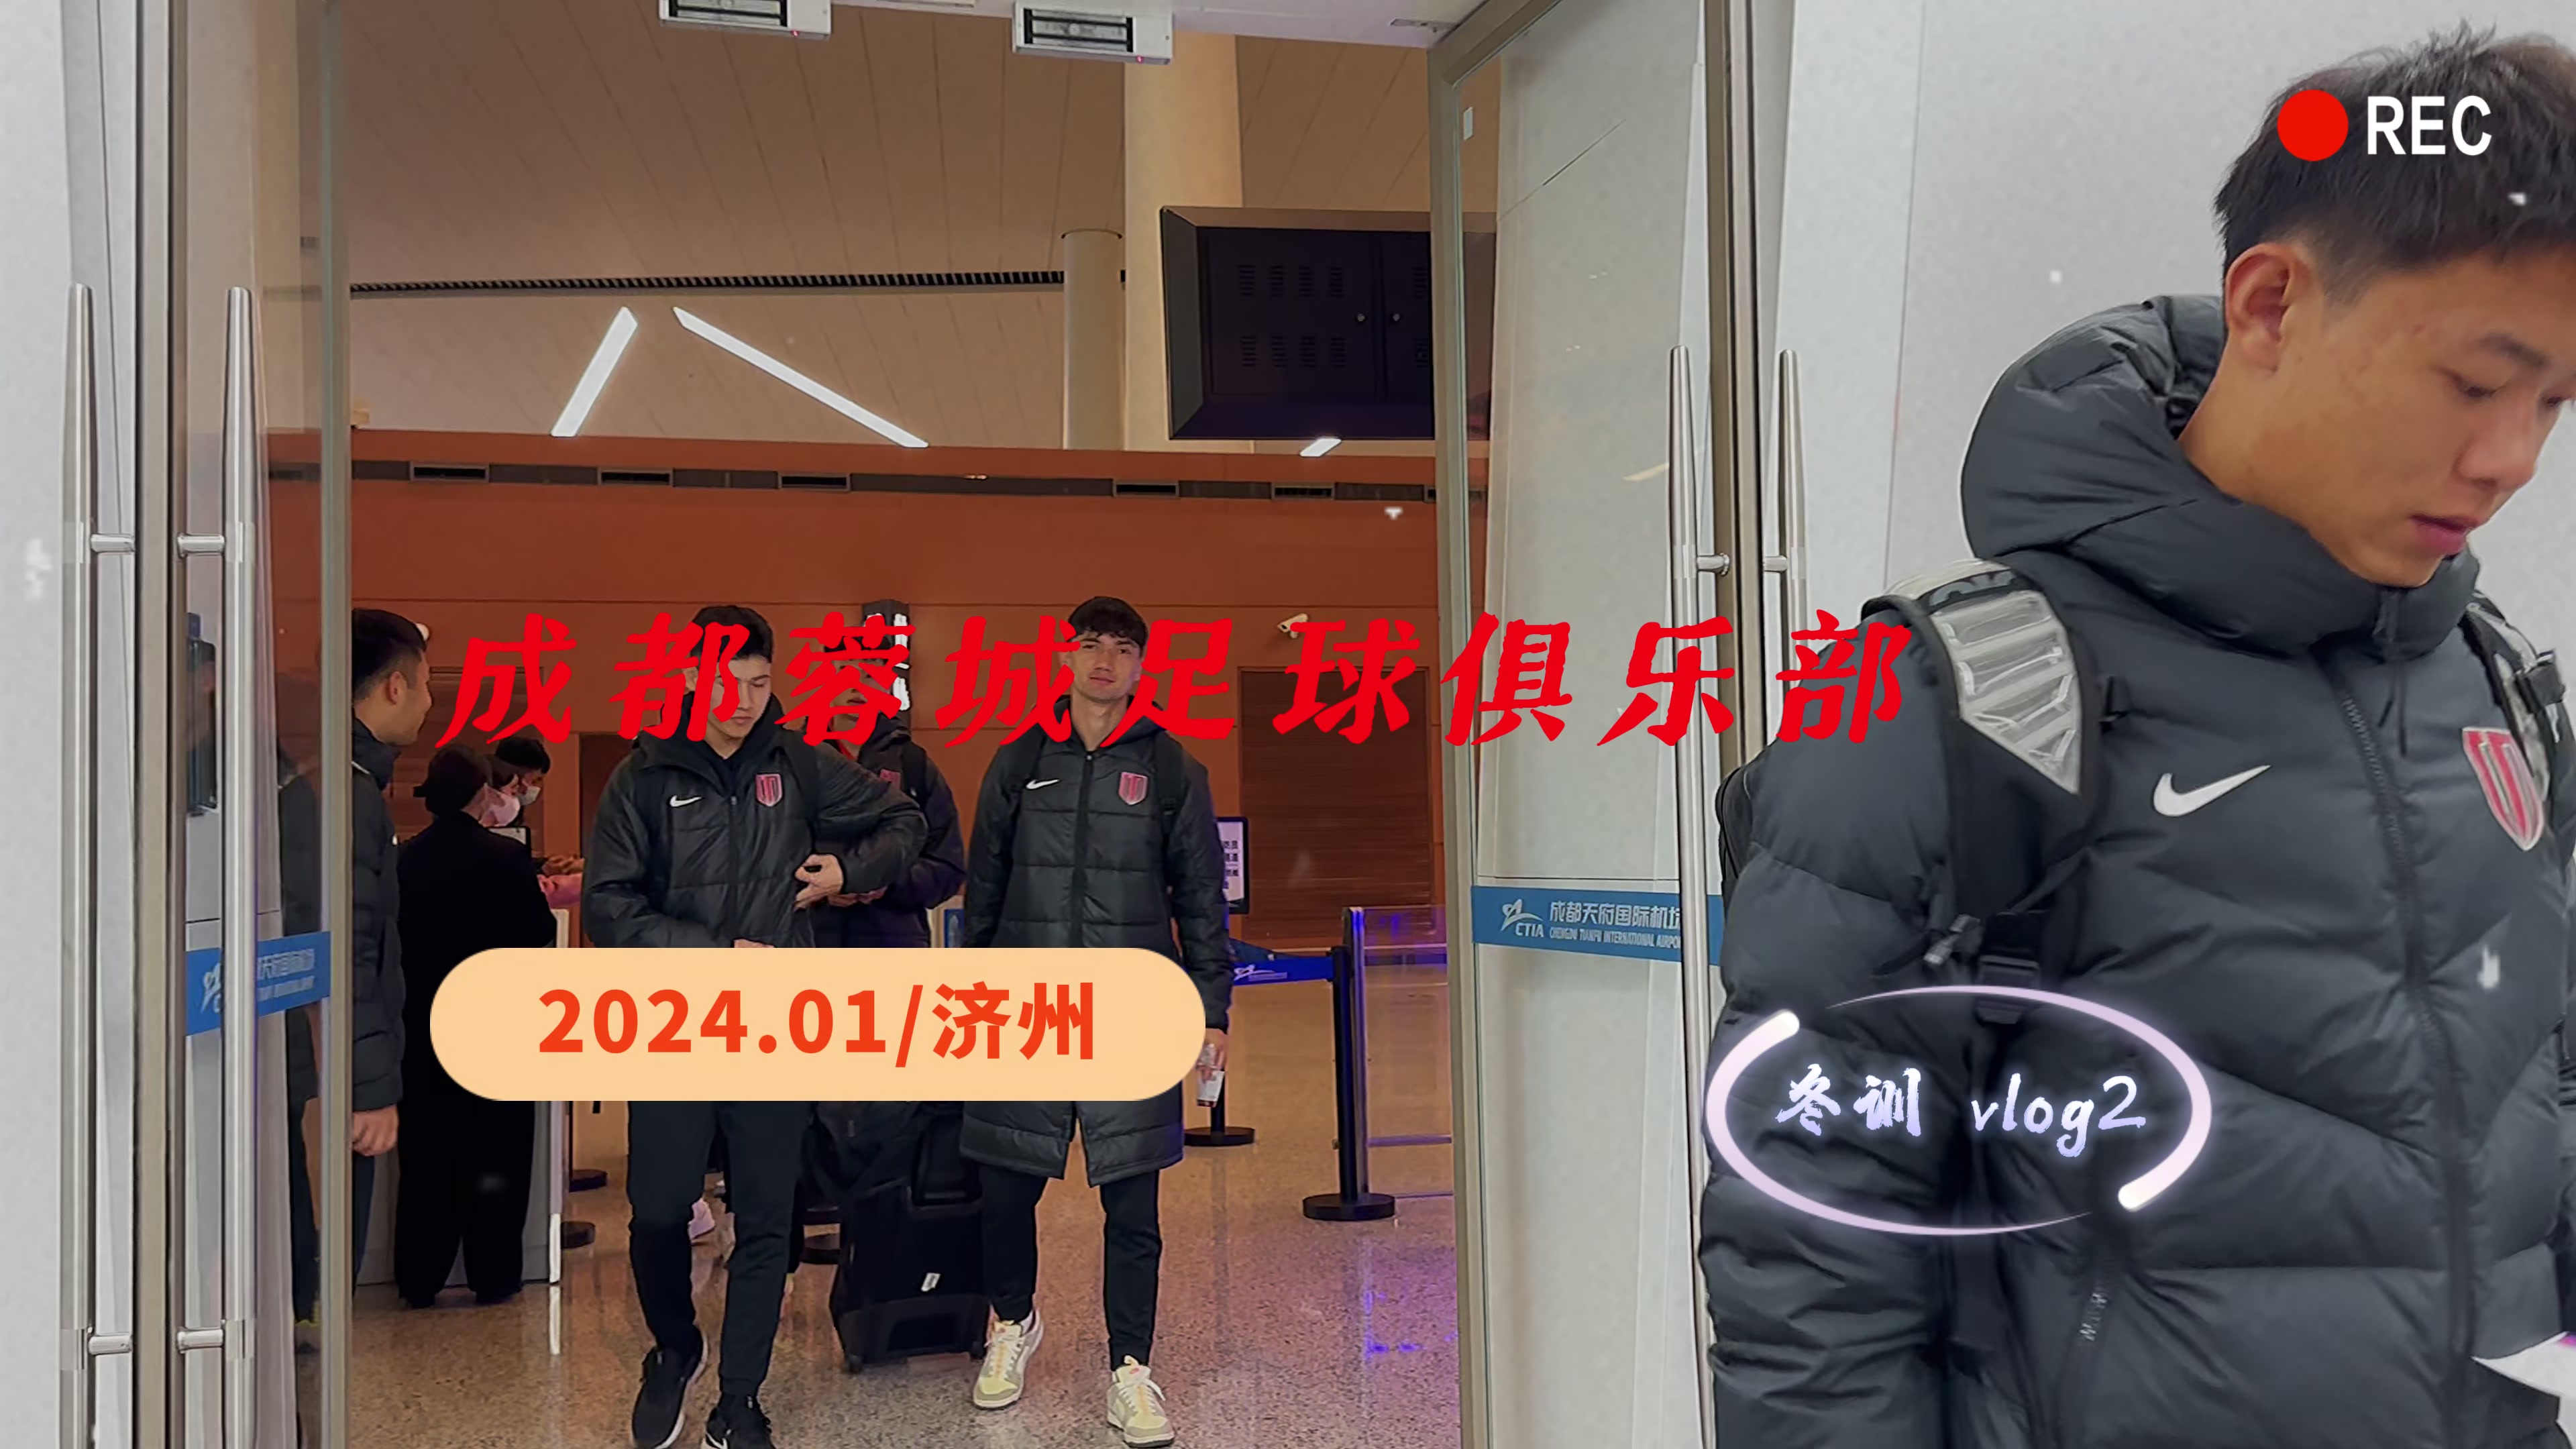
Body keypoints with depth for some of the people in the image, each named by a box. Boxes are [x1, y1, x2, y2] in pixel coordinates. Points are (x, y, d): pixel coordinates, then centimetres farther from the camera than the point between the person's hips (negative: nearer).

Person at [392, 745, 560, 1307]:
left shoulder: (405, 859, -4)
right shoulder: (505, 857, -16)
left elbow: (399, 938, 6)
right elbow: (540, 934, -8)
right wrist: (541, 897, 10)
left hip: (423, 1025, 4)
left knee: (426, 1156, 13)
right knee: (495, 1156, 7)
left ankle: (419, 1281, 19)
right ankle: (493, 1277, 12)